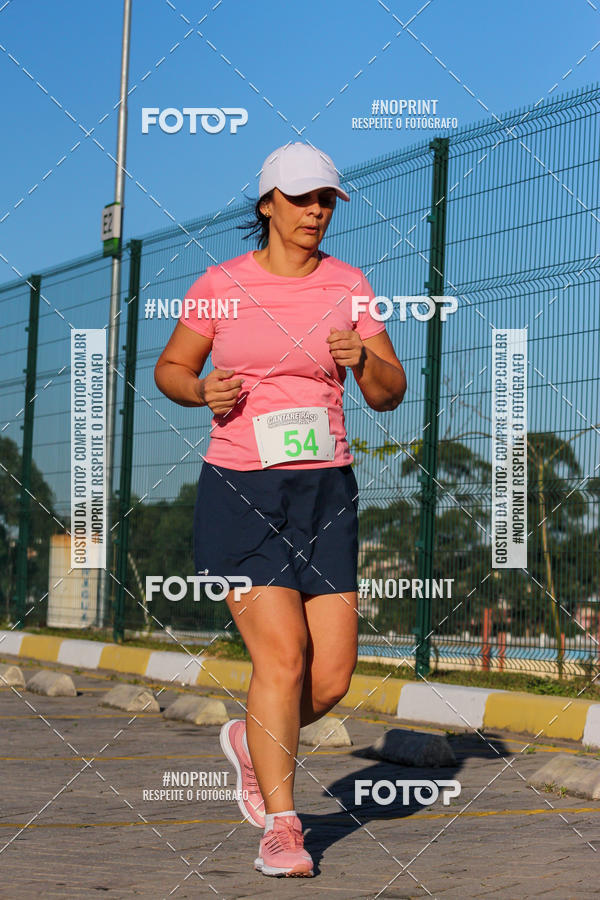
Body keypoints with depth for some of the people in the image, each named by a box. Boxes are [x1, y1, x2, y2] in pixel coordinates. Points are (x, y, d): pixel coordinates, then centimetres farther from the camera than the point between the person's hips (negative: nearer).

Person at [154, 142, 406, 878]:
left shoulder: (348, 285, 5)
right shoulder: (219, 286, 0)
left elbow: (390, 395, 7)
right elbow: (170, 368, 12)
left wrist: (361, 358, -15)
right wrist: (203, 390, -10)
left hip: (325, 492, 3)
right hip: (238, 491, -3)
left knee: (333, 676, -1)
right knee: (281, 655, -15)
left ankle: (253, 742, 31)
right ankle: (281, 830, -2)